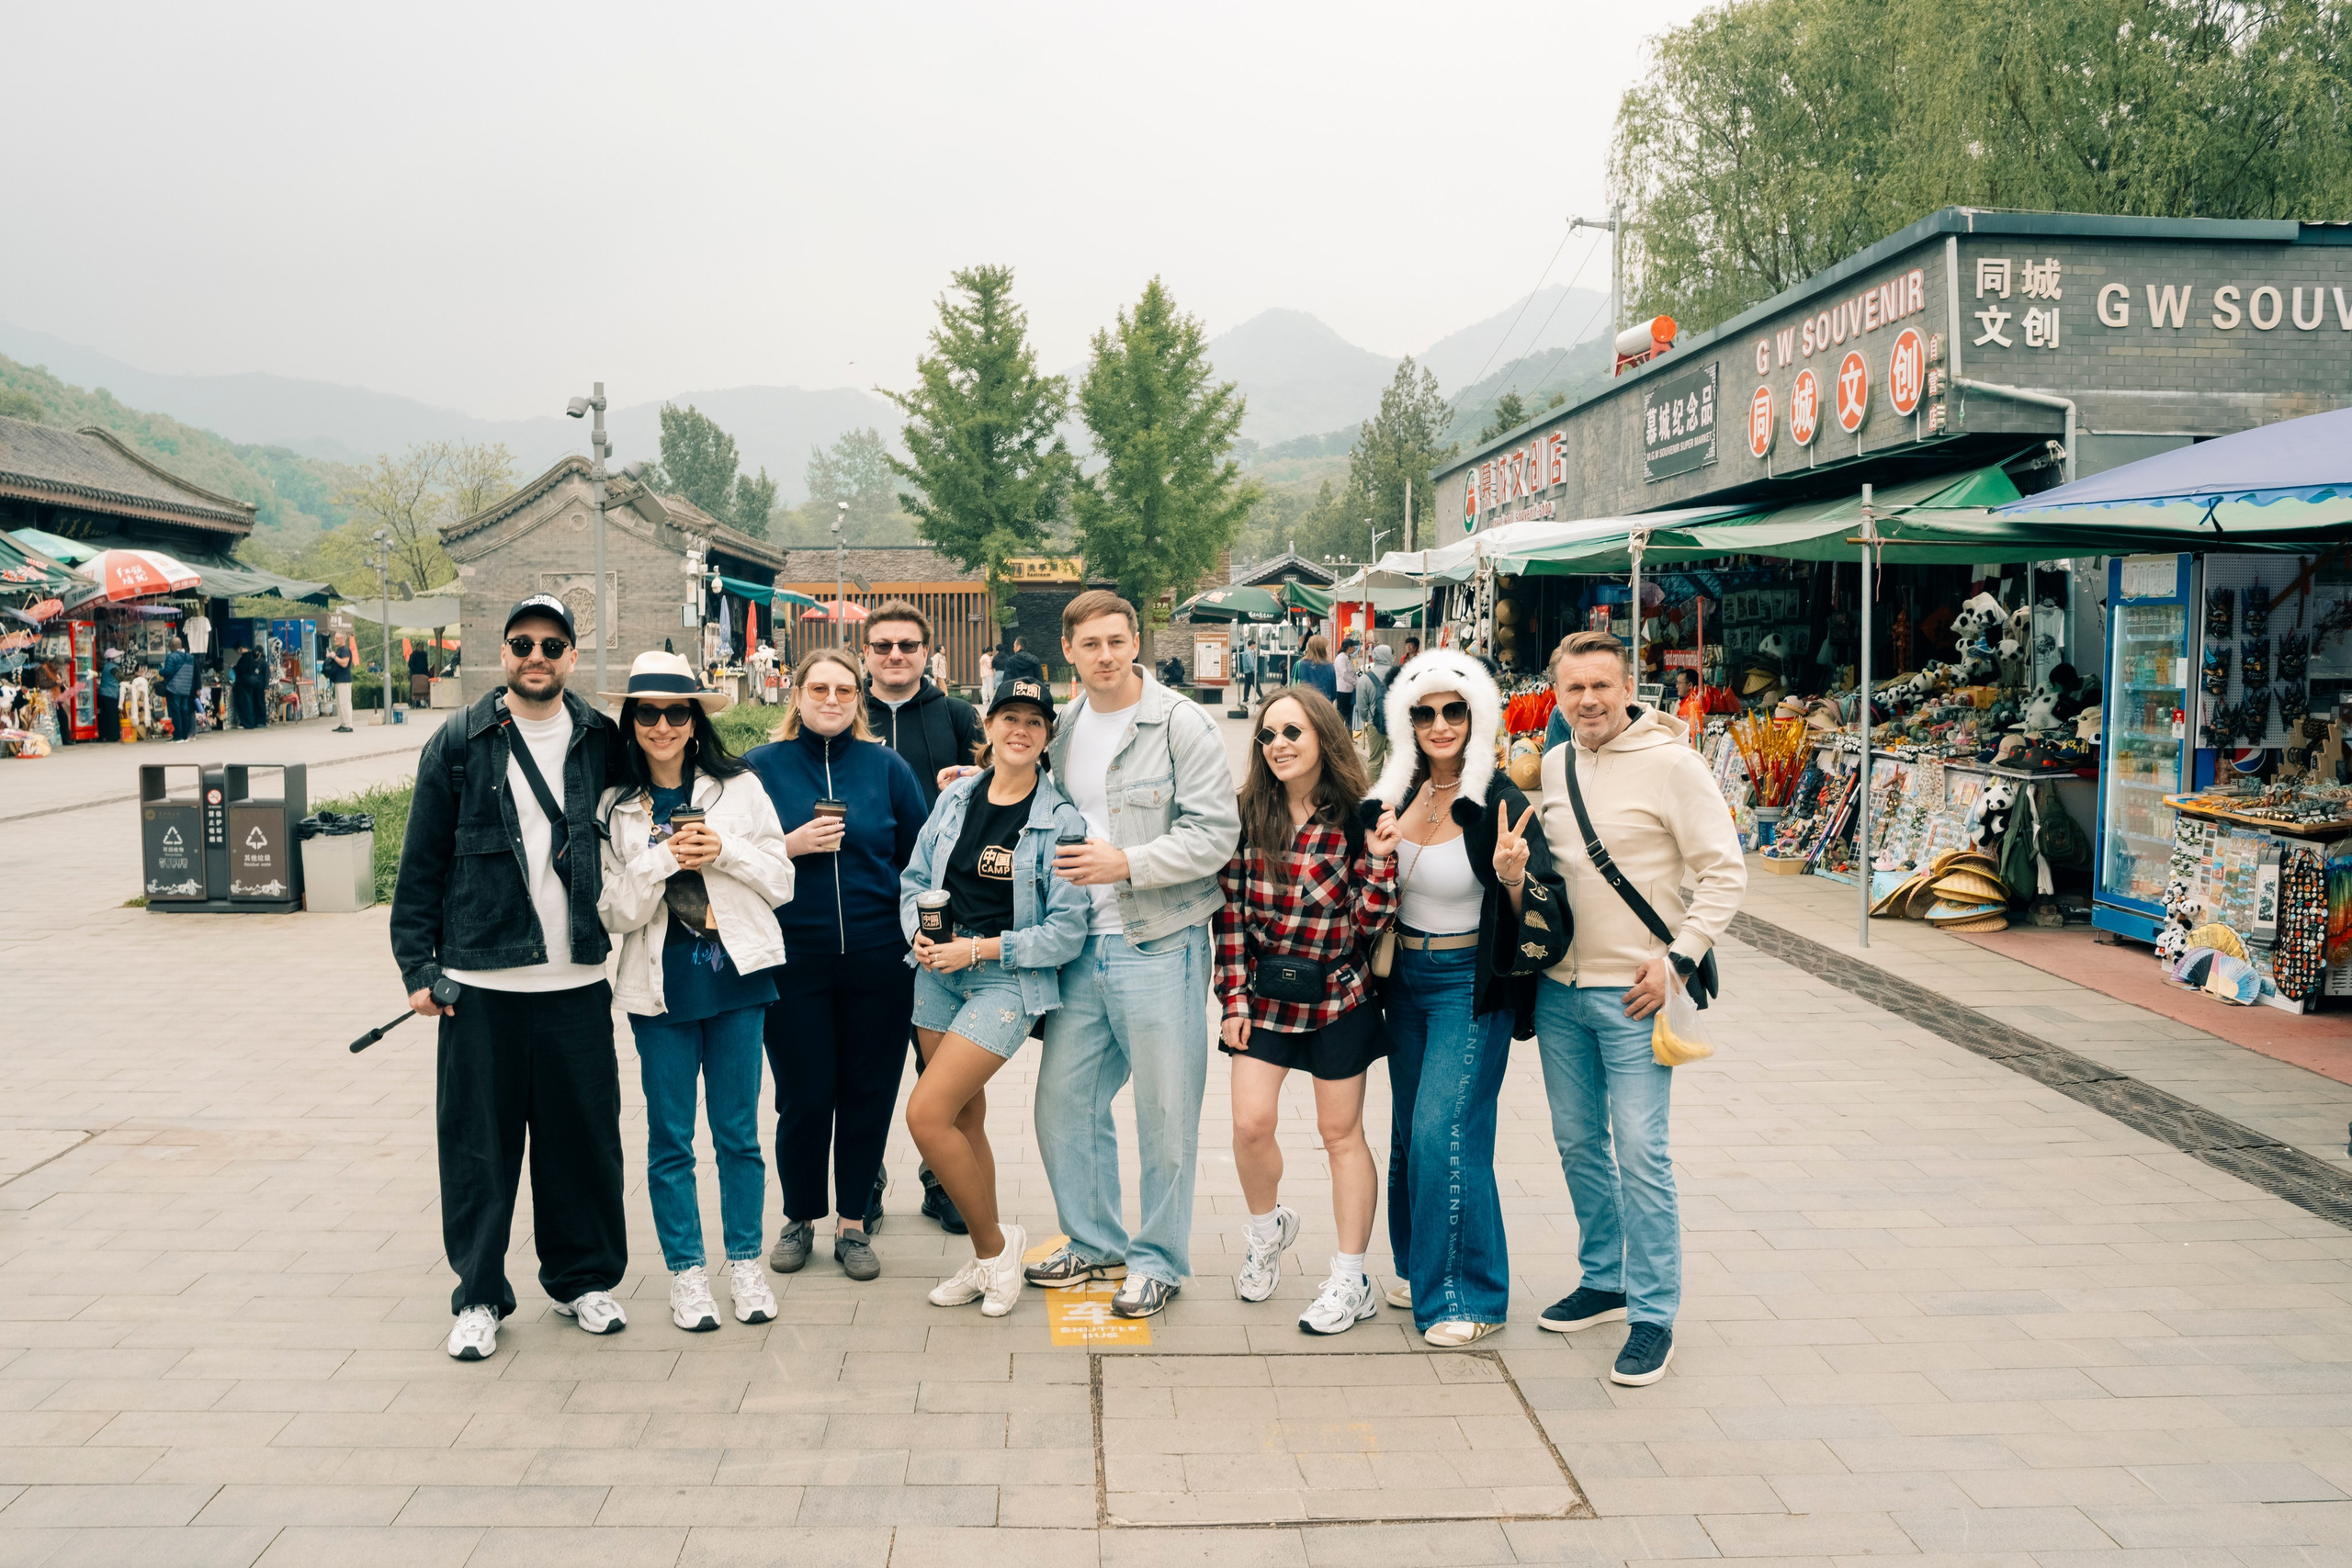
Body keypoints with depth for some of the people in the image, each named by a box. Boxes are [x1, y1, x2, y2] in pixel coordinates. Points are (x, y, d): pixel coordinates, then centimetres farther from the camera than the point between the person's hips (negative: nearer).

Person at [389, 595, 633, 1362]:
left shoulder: (602, 742, 6)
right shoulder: (458, 745, 1)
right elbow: (422, 862, 3)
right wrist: (419, 965, -1)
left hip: (578, 982, 1)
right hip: (480, 983, -1)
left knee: (585, 1137, 8)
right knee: (478, 1143, 5)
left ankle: (583, 1278, 25)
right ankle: (479, 1296, 20)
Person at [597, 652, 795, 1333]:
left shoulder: (739, 787, 3)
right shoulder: (615, 807, 2)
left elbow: (781, 880, 3)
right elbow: (614, 911, -1)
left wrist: (725, 850, -12)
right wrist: (665, 859, -14)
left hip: (735, 974, 0)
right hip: (660, 984, 0)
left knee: (738, 1132, 8)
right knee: (670, 1138, 6)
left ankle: (746, 1263, 21)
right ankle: (687, 1272, 19)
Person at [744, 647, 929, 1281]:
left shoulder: (887, 766, 4)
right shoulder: (761, 766, 2)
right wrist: (791, 845, -12)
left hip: (878, 961, 1)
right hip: (793, 960, -1)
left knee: (868, 1092, 6)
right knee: (804, 1096, 4)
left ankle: (854, 1223, 21)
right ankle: (799, 1218, 25)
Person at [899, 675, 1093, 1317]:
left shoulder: (1061, 820, -9)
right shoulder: (956, 798, 5)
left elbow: (1067, 930, -10)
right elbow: (915, 879, 12)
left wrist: (981, 949, -16)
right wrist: (920, 930, -8)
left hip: (1010, 979, -5)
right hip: (938, 972, 5)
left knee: (926, 1113, -14)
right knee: (965, 1121, 12)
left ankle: (994, 1244, 6)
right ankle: (987, 1259, 27)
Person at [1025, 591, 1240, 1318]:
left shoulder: (1182, 725, -9)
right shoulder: (1063, 728, 11)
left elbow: (1215, 834, -14)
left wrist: (1126, 863, -20)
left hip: (1158, 944, -6)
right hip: (1082, 945, 6)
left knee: (1165, 1112, 3)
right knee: (1064, 1100, 12)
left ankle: (1159, 1260, 19)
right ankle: (1094, 1242, 30)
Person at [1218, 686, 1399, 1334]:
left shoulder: (1354, 818, -9)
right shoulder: (1248, 813, -2)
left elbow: (1368, 923, -10)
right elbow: (1230, 908, 1)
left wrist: (1379, 856, -24)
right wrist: (1235, 993, -3)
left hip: (1337, 994, -2)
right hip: (1263, 990, 2)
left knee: (1341, 1134, 6)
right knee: (1251, 1122, -4)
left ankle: (1351, 1281, 16)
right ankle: (1267, 1227, 27)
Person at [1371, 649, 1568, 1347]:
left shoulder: (1500, 803, -14)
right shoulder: (1394, 797, 2)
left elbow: (1541, 916, -16)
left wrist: (1513, 876, -35)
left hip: (1471, 983, -6)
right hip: (1405, 978, 6)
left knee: (1446, 1132, -10)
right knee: (1408, 1130, 14)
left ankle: (1468, 1294, 5)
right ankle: (1420, 1270, 31)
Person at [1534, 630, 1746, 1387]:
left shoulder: (1670, 763, -10)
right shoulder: (1552, 765, 8)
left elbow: (1724, 872, -10)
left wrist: (1679, 959, -15)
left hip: (1634, 992, -6)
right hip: (1559, 989, 6)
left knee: (1640, 1153, -5)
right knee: (1578, 1142, 15)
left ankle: (1654, 1314, 7)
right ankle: (1604, 1279, 32)